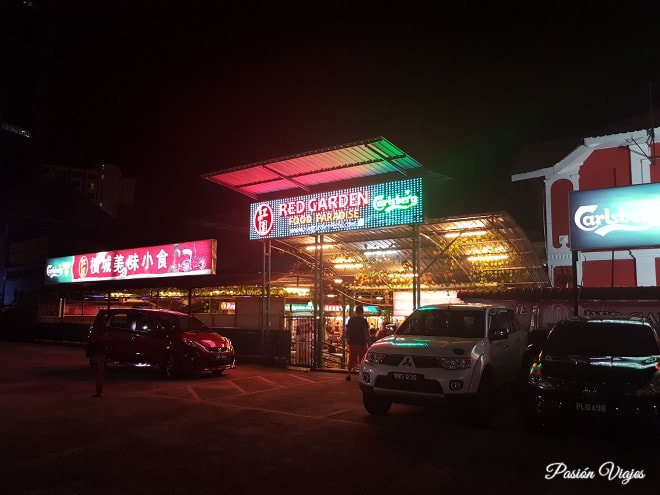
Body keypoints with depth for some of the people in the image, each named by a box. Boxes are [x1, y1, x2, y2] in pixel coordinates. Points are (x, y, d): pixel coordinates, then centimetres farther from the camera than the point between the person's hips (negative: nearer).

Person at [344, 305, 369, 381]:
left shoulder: (350, 320, 3)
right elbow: (366, 333, -11)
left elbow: (347, 332, 6)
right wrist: (368, 342, -3)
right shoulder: (364, 320, -9)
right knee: (361, 360, 5)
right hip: (361, 343, -3)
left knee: (351, 359, 11)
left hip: (352, 343, 4)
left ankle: (349, 375, 9)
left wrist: (347, 340, 16)